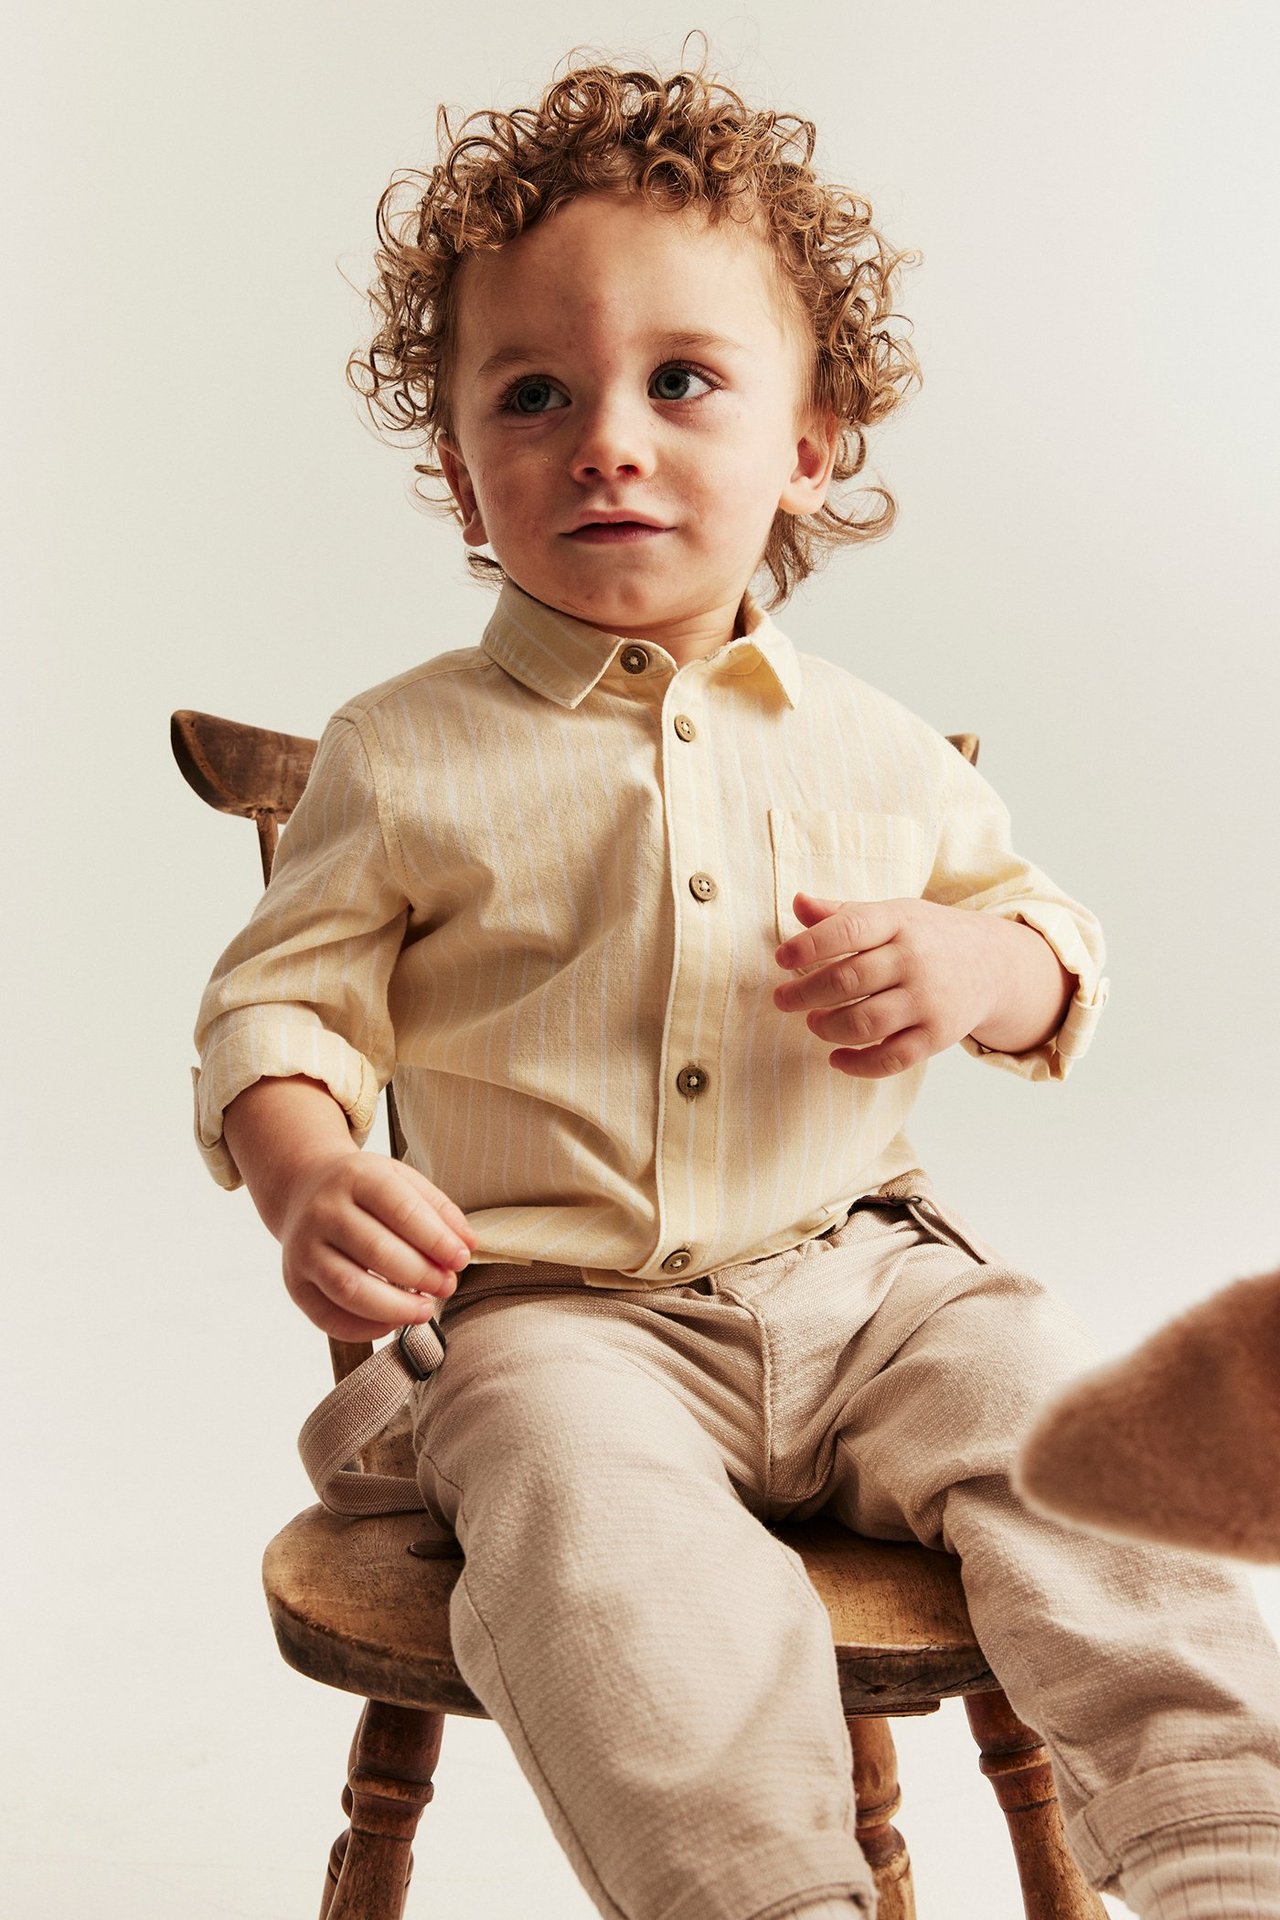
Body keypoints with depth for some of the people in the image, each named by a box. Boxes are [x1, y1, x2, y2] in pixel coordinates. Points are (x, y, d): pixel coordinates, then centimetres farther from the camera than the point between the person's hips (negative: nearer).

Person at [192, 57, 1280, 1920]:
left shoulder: (876, 747, 8)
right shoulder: (403, 756, 0)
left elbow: (1051, 939, 18)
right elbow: (274, 999, 3)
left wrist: (975, 969, -7)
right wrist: (308, 1174, -19)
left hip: (869, 1277, 3)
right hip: (566, 1313, -2)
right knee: (597, 1528, -33)